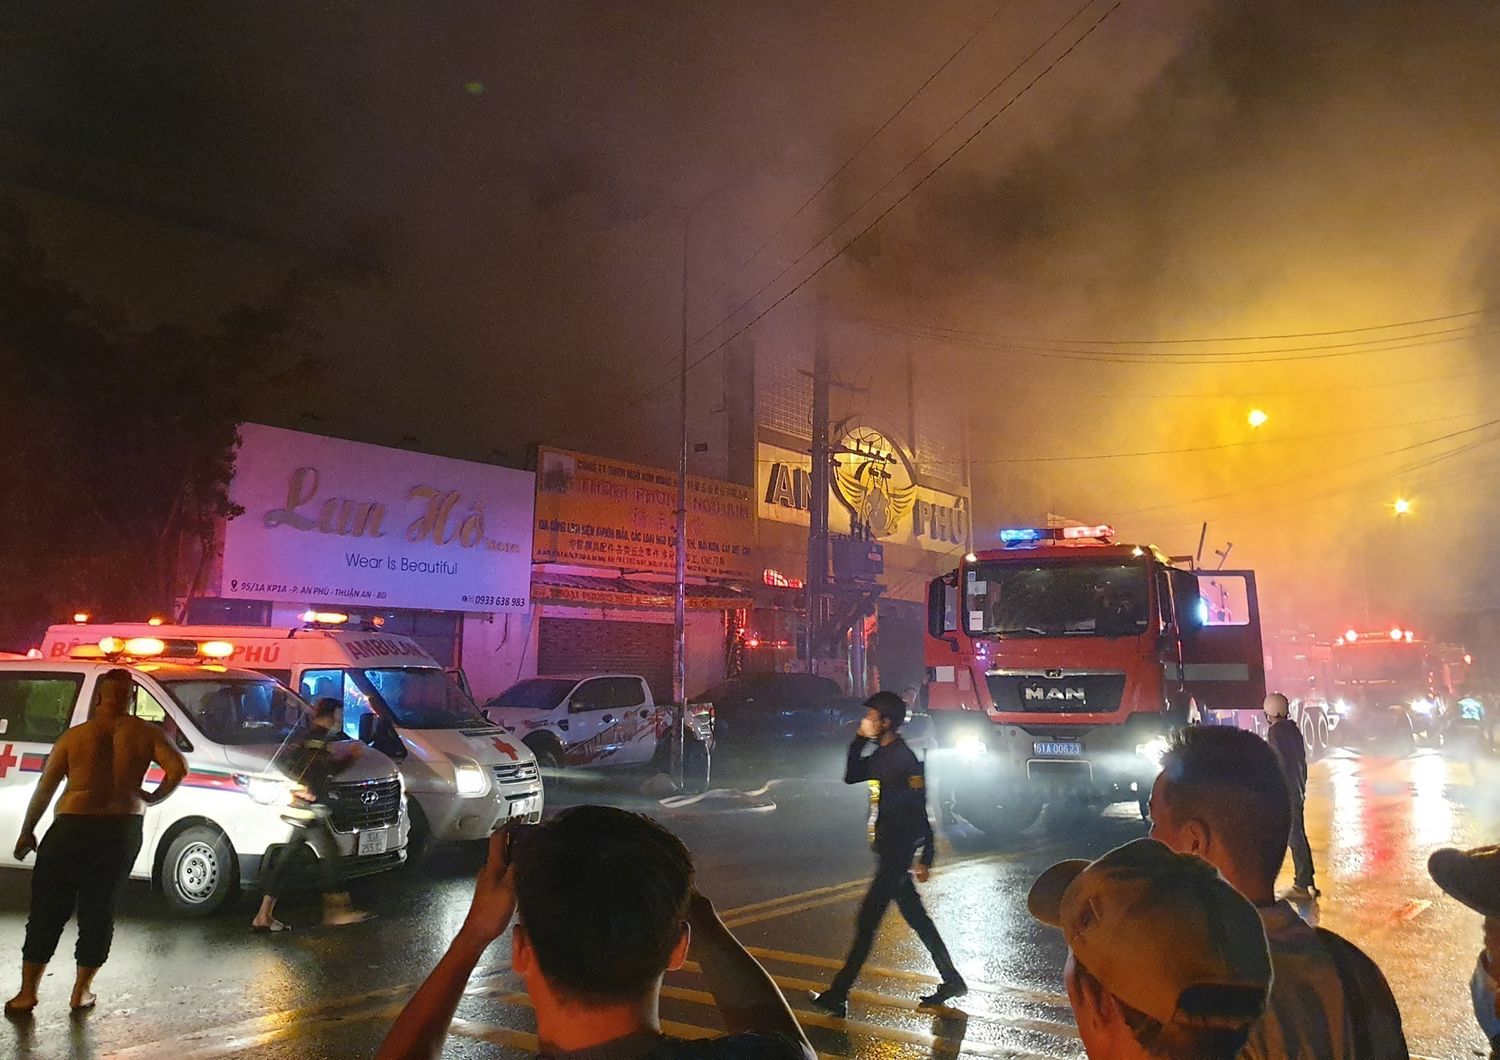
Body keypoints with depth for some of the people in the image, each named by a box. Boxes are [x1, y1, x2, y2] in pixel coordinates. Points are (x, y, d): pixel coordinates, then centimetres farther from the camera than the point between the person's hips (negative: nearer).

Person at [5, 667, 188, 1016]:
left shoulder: (74, 736, -1)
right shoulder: (146, 733, -1)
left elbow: (45, 788, 1)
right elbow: (178, 768, -14)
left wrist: (27, 832, 11)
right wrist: (151, 799, 1)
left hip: (72, 828, -1)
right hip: (122, 831, 1)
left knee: (47, 910, 11)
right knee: (99, 910, 12)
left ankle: (27, 992, 15)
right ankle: (81, 992, 17)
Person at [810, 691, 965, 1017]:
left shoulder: (904, 759, -18)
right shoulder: (880, 755, 10)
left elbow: (919, 813, -19)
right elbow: (851, 777, 16)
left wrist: (925, 859, -20)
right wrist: (859, 740, 5)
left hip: (898, 852, -10)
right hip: (887, 850, 10)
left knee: (867, 920, -5)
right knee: (916, 918, 17)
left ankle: (837, 995, 1)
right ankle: (952, 980, 29)